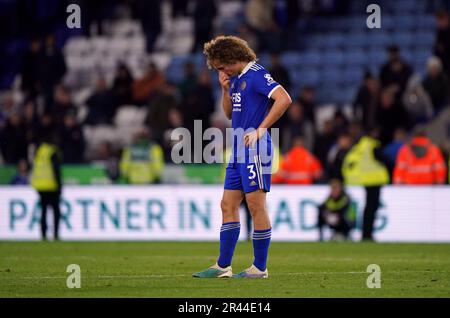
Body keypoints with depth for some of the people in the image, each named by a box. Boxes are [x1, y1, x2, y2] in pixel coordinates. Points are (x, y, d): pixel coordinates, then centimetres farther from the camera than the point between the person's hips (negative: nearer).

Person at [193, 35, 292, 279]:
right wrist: (225, 89, 7)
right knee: (228, 205, 8)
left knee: (256, 206, -5)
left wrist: (260, 129, -20)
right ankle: (223, 266, 11)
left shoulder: (256, 74, -11)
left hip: (255, 150, -10)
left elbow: (284, 99, -22)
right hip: (239, 151, 10)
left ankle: (260, 268, 0)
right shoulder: (236, 79, 16)